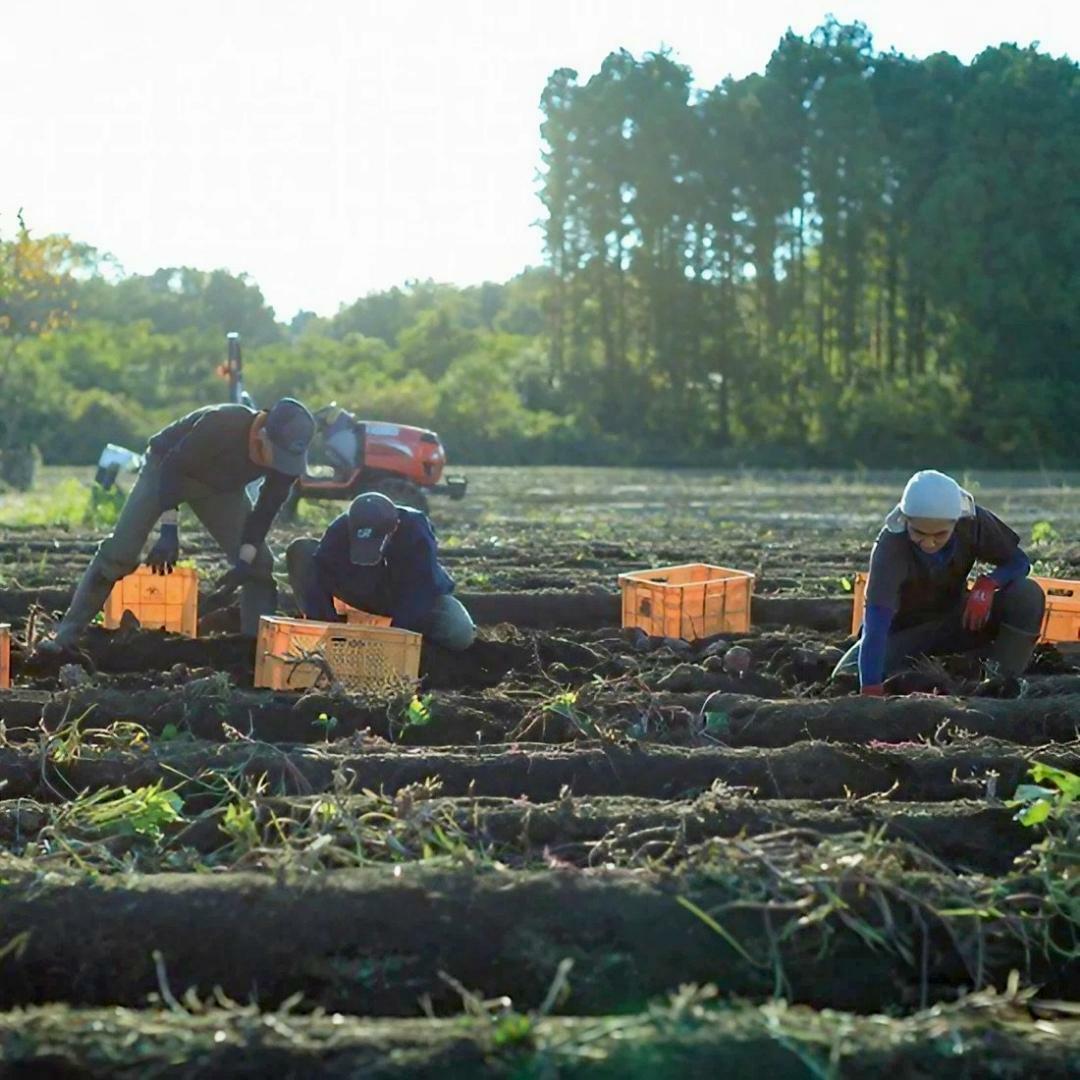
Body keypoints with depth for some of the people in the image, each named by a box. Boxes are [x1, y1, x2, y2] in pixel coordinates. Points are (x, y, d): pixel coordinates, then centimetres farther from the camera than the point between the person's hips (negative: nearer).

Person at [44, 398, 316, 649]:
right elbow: (173, 466, -32)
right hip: (167, 467, -5)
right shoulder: (222, 425, -41)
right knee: (118, 553, -14)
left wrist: (246, 558, -23)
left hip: (221, 487, 5)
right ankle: (66, 634, -8)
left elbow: (266, 509, -13)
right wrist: (169, 531, -38)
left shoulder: (288, 454, -25)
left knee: (259, 563, -7)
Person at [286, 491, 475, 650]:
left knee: (460, 635, -33)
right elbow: (320, 577, -30)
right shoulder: (340, 529, -29)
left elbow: (419, 592, -36)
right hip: (368, 595, 2)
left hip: (415, 599, -2)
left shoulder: (415, 529, -34)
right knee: (301, 549, -20)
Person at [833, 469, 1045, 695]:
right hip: (907, 631, -2)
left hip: (958, 619, 2)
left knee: (1027, 595, -25)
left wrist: (987, 584, -32)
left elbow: (1018, 561, -9)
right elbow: (877, 620, -42)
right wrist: (871, 690, -52)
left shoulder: (973, 522, -23)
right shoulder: (891, 547, -34)